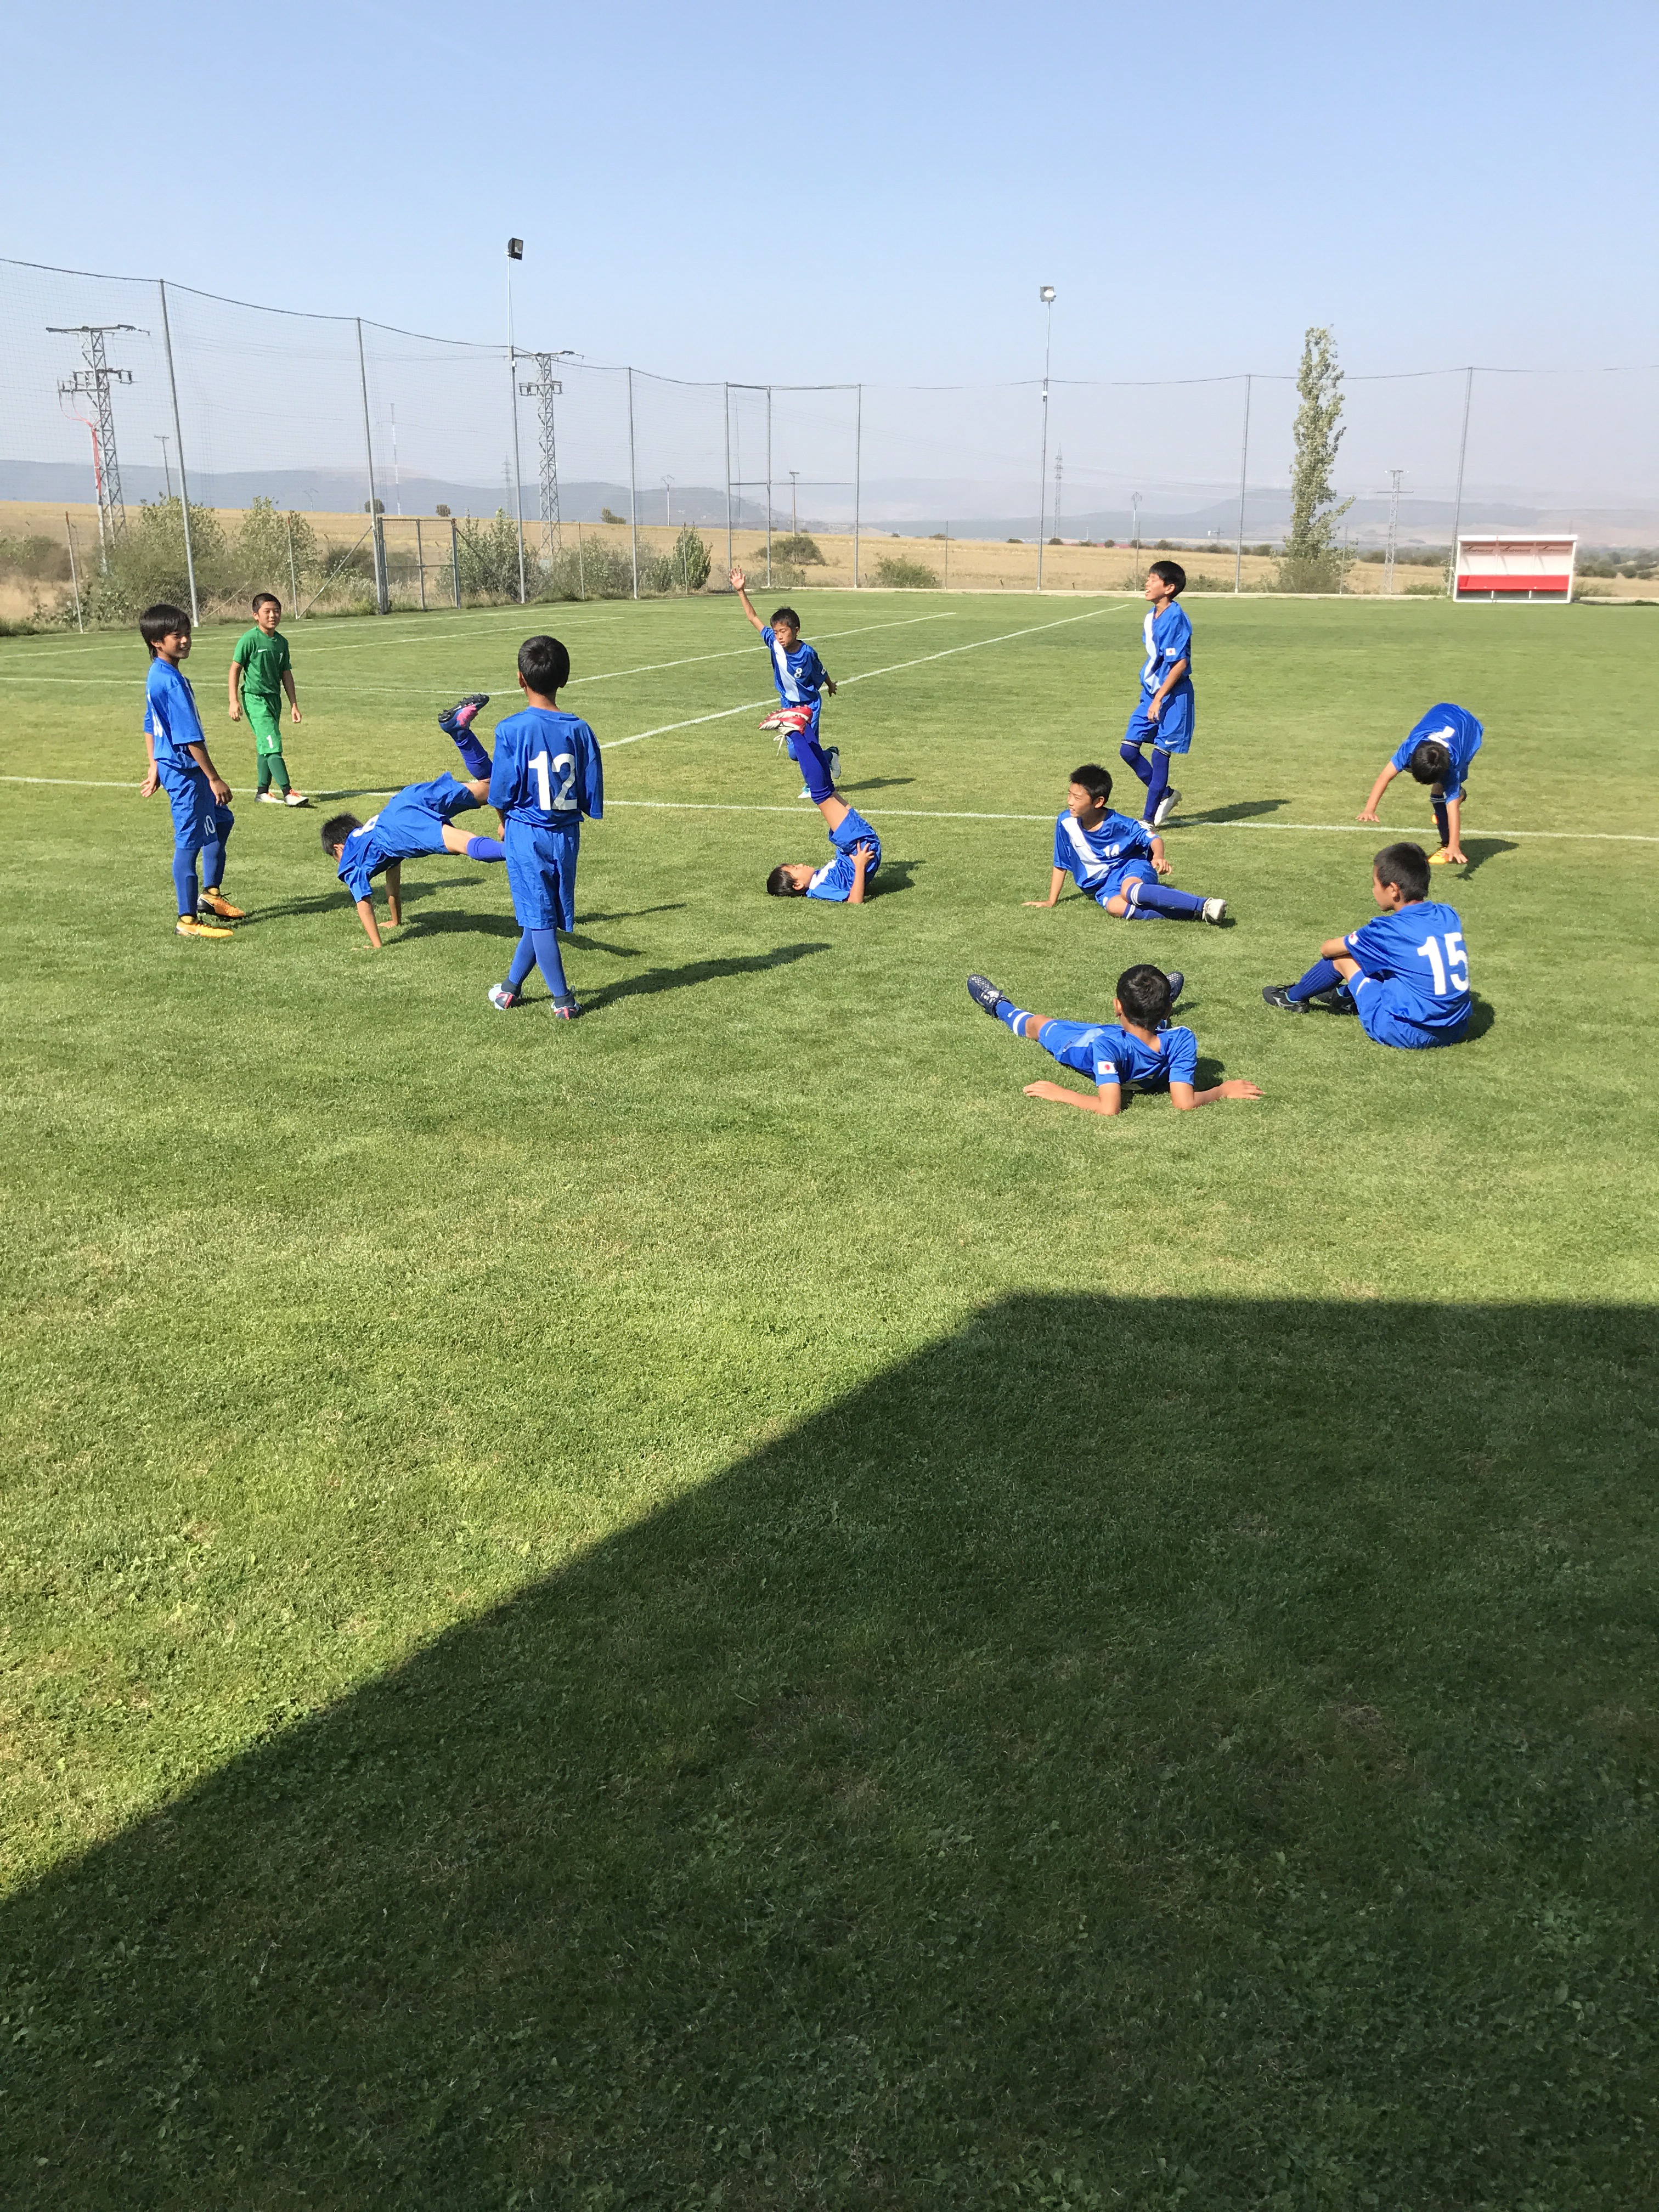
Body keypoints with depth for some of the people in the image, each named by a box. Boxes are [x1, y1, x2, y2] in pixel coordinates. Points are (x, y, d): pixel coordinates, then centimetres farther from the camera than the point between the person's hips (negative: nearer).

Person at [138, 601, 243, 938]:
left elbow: (151, 726, 18)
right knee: (190, 842, -4)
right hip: (185, 772, -10)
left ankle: (211, 893, 33)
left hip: (171, 766, 10)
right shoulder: (172, 682, -22)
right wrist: (215, 779, -20)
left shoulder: (156, 676, 10)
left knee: (221, 821, 24)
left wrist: (155, 768, 24)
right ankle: (188, 920, 3)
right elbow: (190, 737, -24)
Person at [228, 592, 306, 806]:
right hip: (255, 699, -7)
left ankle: (263, 792, 21)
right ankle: (288, 794, -19)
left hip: (274, 698, 7)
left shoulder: (282, 642, 9)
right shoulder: (250, 639, -10)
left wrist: (293, 704, 15)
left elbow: (286, 674, 16)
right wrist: (234, 701, -11)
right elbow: (235, 669, -6)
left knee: (266, 747, 13)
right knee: (273, 746, -14)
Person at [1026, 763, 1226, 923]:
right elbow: (1061, 865, 7)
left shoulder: (1118, 824, -15)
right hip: (1103, 885, 3)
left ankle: (1203, 905, -46)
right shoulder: (1065, 822, -6)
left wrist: (1158, 857, -30)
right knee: (1115, 906, -35)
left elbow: (1153, 838, -7)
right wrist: (1051, 901, 8)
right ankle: (1190, 912, -38)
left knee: (1129, 891, -41)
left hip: (1132, 866, -3)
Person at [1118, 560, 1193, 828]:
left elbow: (1181, 663, -20)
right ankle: (1166, 794, 25)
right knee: (1128, 749, 5)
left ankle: (1150, 819, 8)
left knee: (1160, 755, -2)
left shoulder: (1175, 618, -17)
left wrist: (1159, 698, -21)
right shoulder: (1152, 616, 9)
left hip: (1172, 697, -9)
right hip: (1150, 693, 9)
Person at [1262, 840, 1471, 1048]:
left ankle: (1294, 998, 33)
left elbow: (1327, 949, 1)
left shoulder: (1391, 930, -15)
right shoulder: (1449, 915, 1)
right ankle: (1346, 996, 49)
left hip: (1407, 1034, -6)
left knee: (1342, 957, 9)